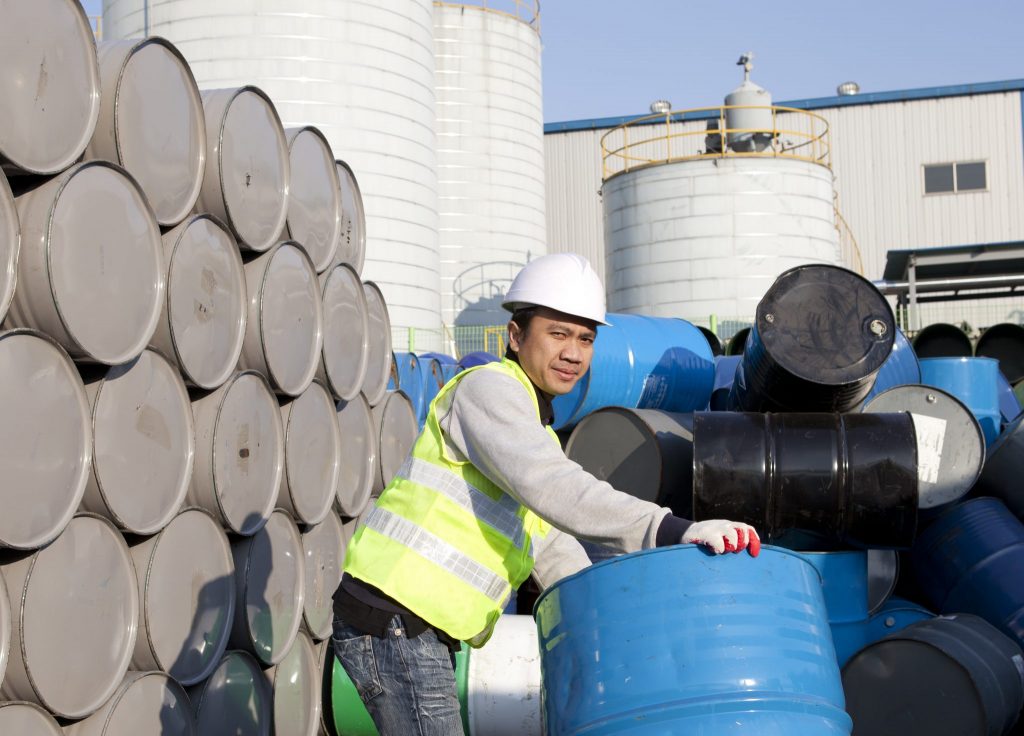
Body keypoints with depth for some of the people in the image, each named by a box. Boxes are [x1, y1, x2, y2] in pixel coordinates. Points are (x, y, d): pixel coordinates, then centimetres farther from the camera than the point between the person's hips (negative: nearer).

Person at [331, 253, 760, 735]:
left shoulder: (540, 437, 20)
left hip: (422, 629, 10)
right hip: (391, 611, -10)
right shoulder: (486, 388, -9)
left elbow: (555, 555, 21)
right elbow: (554, 491, -26)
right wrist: (672, 531, -34)